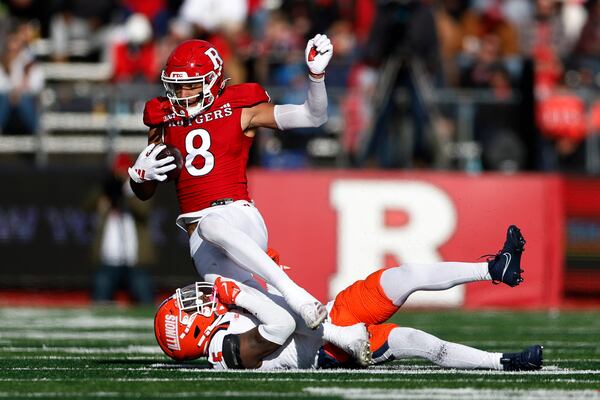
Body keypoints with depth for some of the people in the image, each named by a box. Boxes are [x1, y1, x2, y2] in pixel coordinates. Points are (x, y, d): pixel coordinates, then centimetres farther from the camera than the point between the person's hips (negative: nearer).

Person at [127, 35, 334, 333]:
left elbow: (314, 116, 0)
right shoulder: (165, 123, 16)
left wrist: (316, 74, -16)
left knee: (210, 225, -42)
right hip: (202, 240, 4)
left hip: (239, 218, -4)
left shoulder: (240, 110, 5)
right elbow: (143, 194, 22)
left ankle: (295, 294, -43)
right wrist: (140, 174, -1)